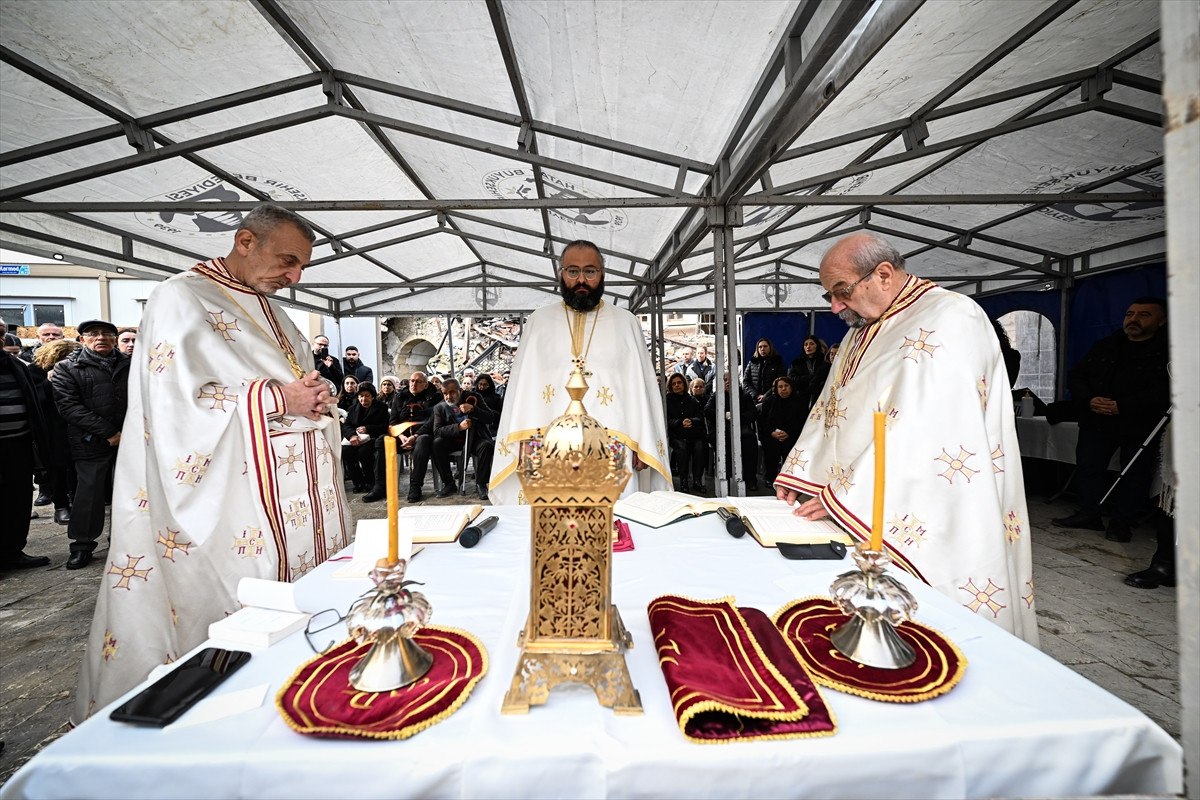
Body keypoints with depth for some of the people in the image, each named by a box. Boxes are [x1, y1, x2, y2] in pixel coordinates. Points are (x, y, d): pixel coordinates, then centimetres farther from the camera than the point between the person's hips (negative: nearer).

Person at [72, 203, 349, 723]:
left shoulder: (267, 308, 18)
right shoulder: (181, 298, -7)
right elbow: (178, 402, -16)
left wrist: (313, 397, 0)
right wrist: (276, 399, -18)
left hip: (292, 499, 8)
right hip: (231, 499, -7)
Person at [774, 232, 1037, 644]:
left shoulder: (950, 319, -13)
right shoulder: (862, 328, 14)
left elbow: (926, 430, -23)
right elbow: (830, 409, 13)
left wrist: (845, 497, -22)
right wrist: (798, 475, 1)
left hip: (923, 523, -7)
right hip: (867, 522, 7)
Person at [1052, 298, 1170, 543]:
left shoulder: (1167, 351, -5)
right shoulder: (1104, 346, 10)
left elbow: (1165, 390, -17)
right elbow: (1076, 375, 7)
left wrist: (1122, 407, -24)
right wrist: (1089, 400, -11)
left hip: (1140, 426, -4)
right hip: (1096, 421, 4)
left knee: (1135, 474, 4)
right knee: (1087, 467, 6)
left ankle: (1122, 522, 16)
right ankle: (1088, 514, 17)